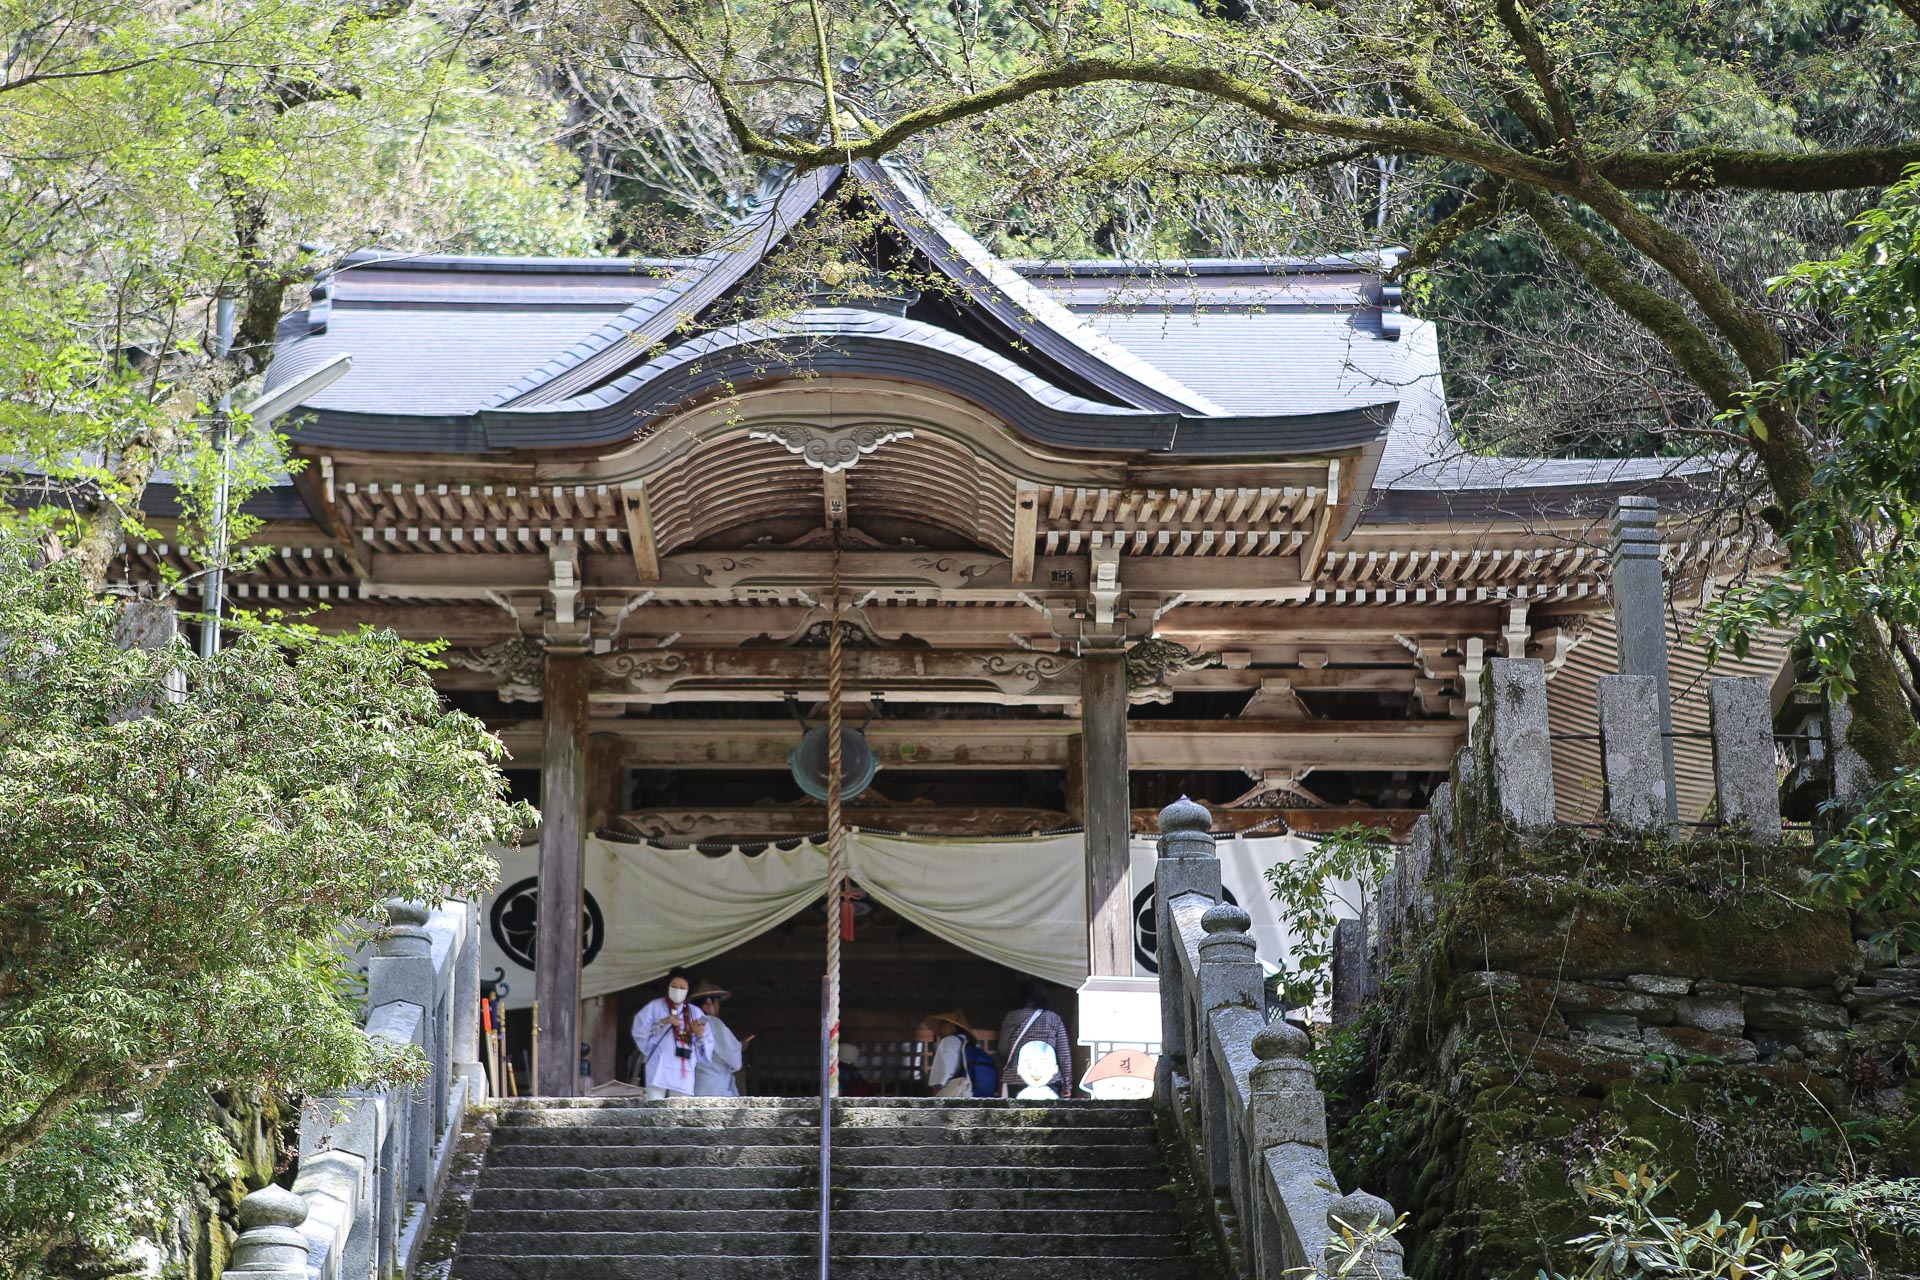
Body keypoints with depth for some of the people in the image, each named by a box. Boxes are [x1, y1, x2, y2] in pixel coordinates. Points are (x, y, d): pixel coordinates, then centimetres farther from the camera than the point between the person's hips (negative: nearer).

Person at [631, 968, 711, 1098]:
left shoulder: (695, 1013, 15)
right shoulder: (655, 1006, 8)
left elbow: (708, 1045, 11)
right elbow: (639, 1030, -4)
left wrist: (700, 1035, -10)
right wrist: (662, 1022, -14)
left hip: (683, 1072, 3)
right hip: (659, 1068, -3)